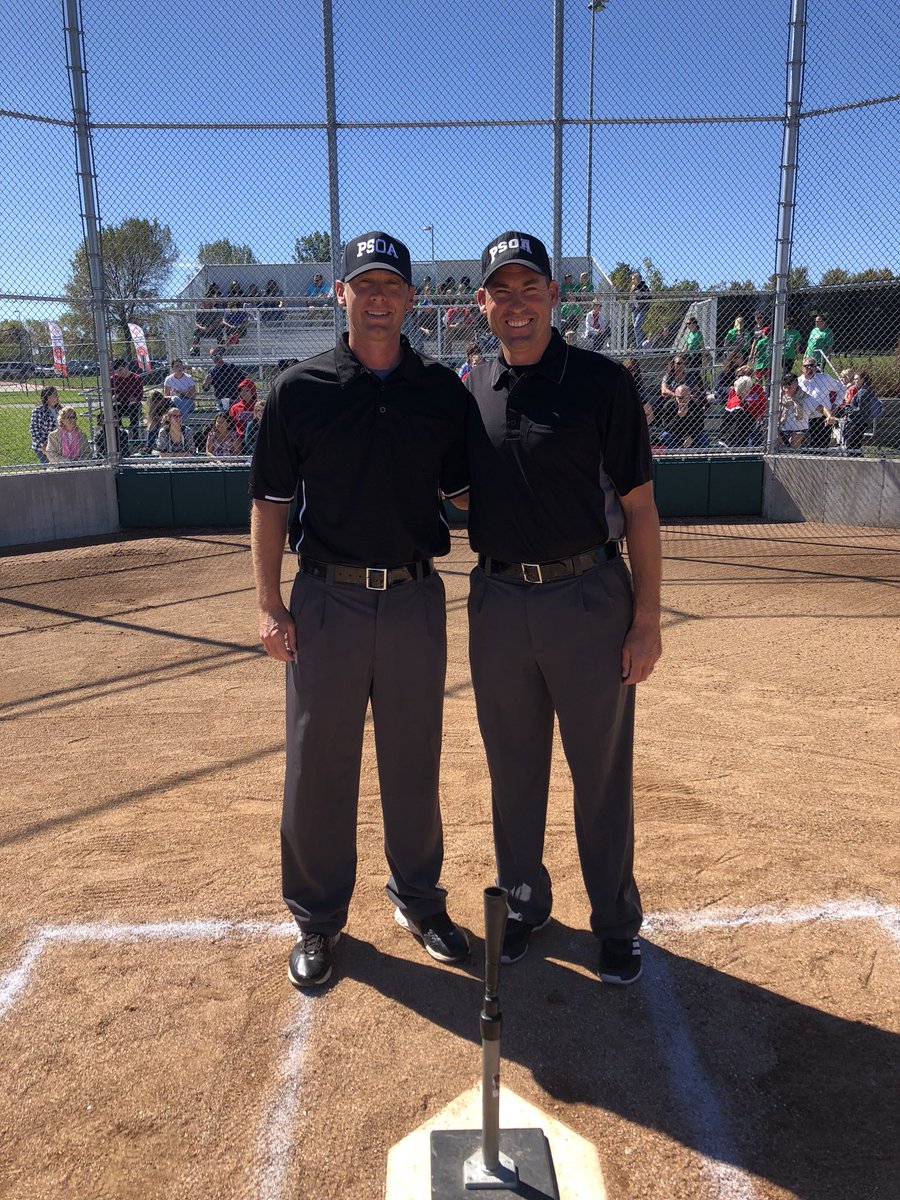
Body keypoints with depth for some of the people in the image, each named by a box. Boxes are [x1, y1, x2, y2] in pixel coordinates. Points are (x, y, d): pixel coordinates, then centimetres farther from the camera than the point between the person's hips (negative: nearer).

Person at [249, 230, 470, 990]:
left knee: (414, 762, 14)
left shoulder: (443, 391, 3)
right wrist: (270, 604, -4)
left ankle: (419, 900, 33)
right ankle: (319, 918, 27)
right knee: (319, 764, 8)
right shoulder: (300, 390, -1)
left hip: (415, 598, 2)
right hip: (327, 600, -1)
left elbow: (465, 491, 10)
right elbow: (271, 501, 1)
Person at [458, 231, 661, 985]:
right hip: (498, 603, 4)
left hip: (589, 600, -4)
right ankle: (523, 902, 36)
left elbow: (638, 505, -6)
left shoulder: (602, 381, -6)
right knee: (514, 768, 16)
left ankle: (617, 921, 29)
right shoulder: (470, 392, 7)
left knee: (603, 773, 9)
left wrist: (647, 618, -10)